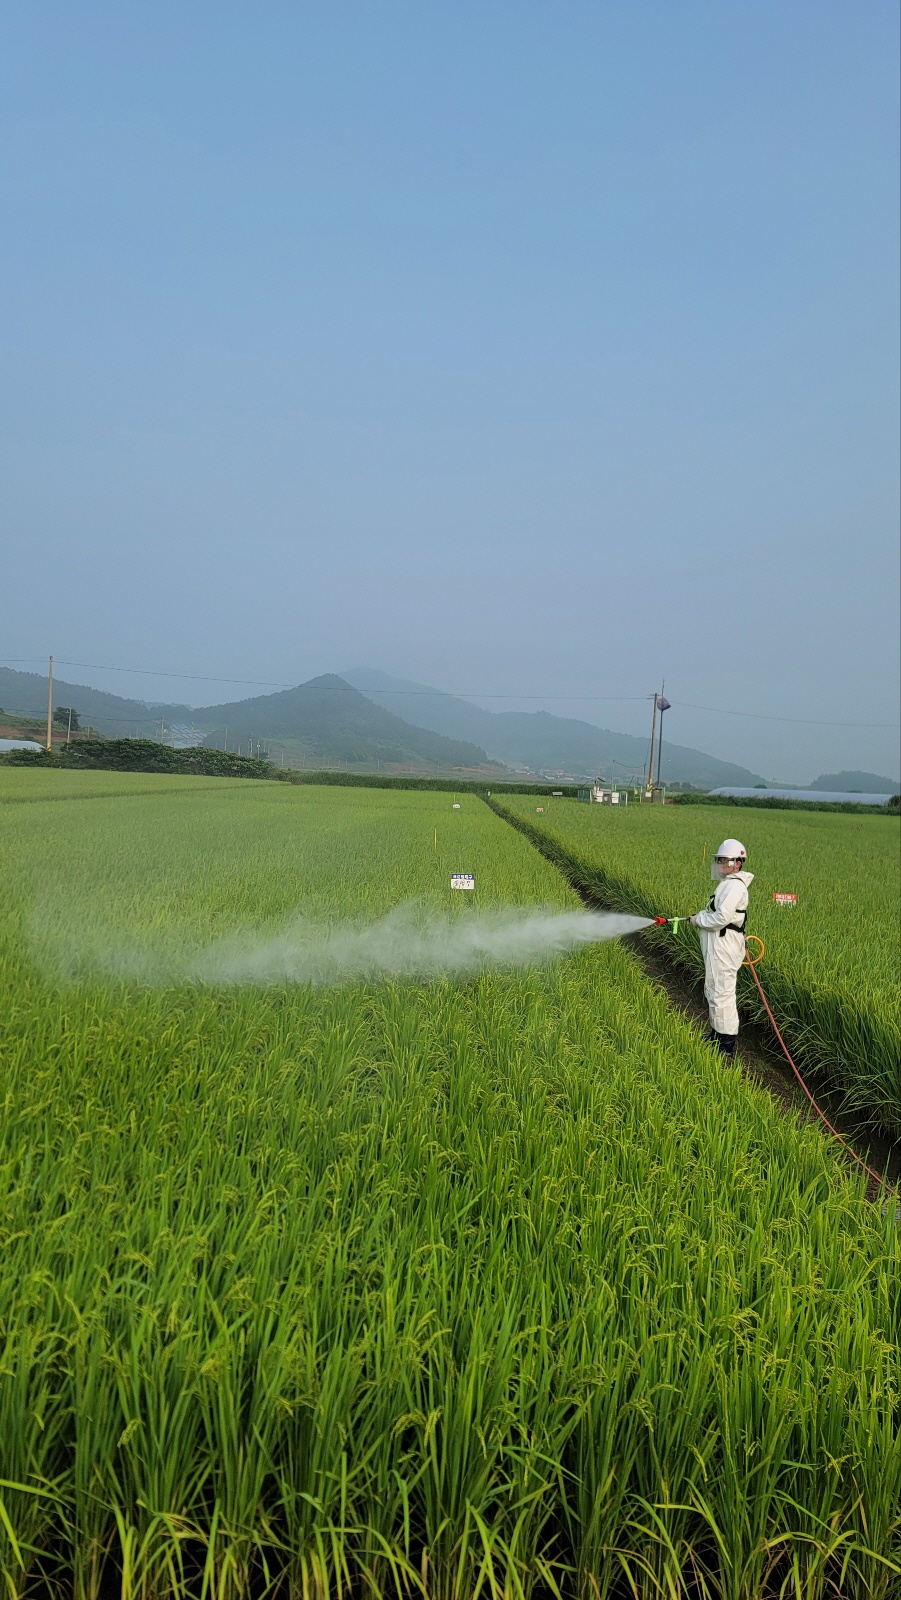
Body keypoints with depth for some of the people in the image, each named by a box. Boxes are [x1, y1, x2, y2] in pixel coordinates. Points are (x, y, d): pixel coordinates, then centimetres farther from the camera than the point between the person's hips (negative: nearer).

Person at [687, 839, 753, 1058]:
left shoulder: (734, 886, -18)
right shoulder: (728, 883, 16)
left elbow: (722, 917, -25)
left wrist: (698, 920, -12)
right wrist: (703, 915, 6)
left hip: (724, 947, -11)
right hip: (719, 946, 11)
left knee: (721, 994, -7)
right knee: (713, 991, 22)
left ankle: (727, 1047, -1)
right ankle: (717, 1033, 36)